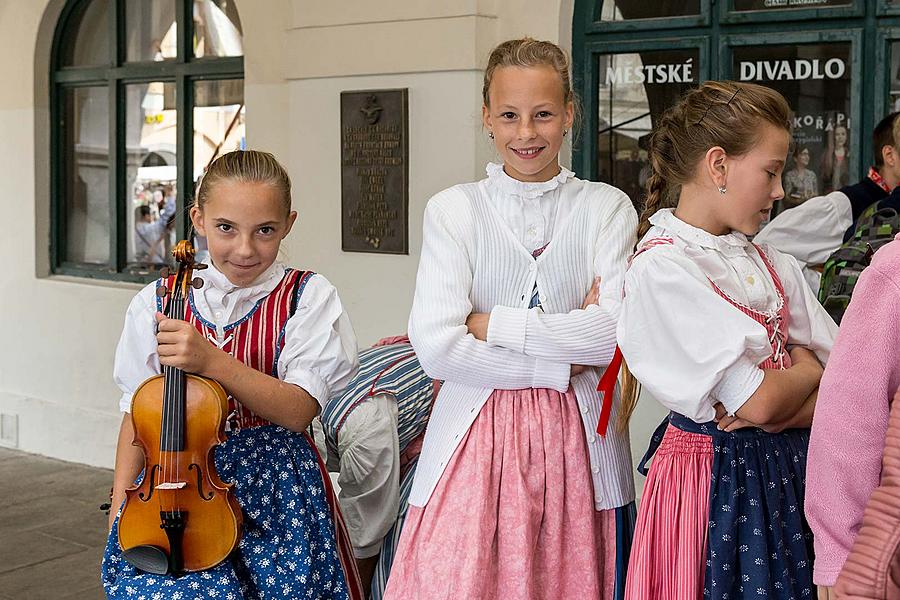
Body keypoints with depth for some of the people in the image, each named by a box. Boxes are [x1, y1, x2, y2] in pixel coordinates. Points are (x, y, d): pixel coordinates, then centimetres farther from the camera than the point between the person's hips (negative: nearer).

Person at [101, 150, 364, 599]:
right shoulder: (156, 303, 2)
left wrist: (211, 360, -26)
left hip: (275, 493, -1)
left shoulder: (308, 297, -5)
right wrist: (118, 514, 2)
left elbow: (298, 410, -14)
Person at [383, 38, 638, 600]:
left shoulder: (608, 208, 3)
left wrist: (492, 324, -9)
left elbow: (617, 334, -10)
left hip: (576, 441, 1)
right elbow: (436, 345, -10)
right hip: (475, 439, 0)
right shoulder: (453, 210, 1)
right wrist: (561, 366, -10)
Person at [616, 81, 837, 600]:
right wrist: (806, 370, 1)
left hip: (787, 469, 7)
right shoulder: (662, 268, -15)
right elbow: (757, 402, -19)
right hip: (714, 477, -7)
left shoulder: (773, 265, 8)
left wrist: (778, 411, -15)